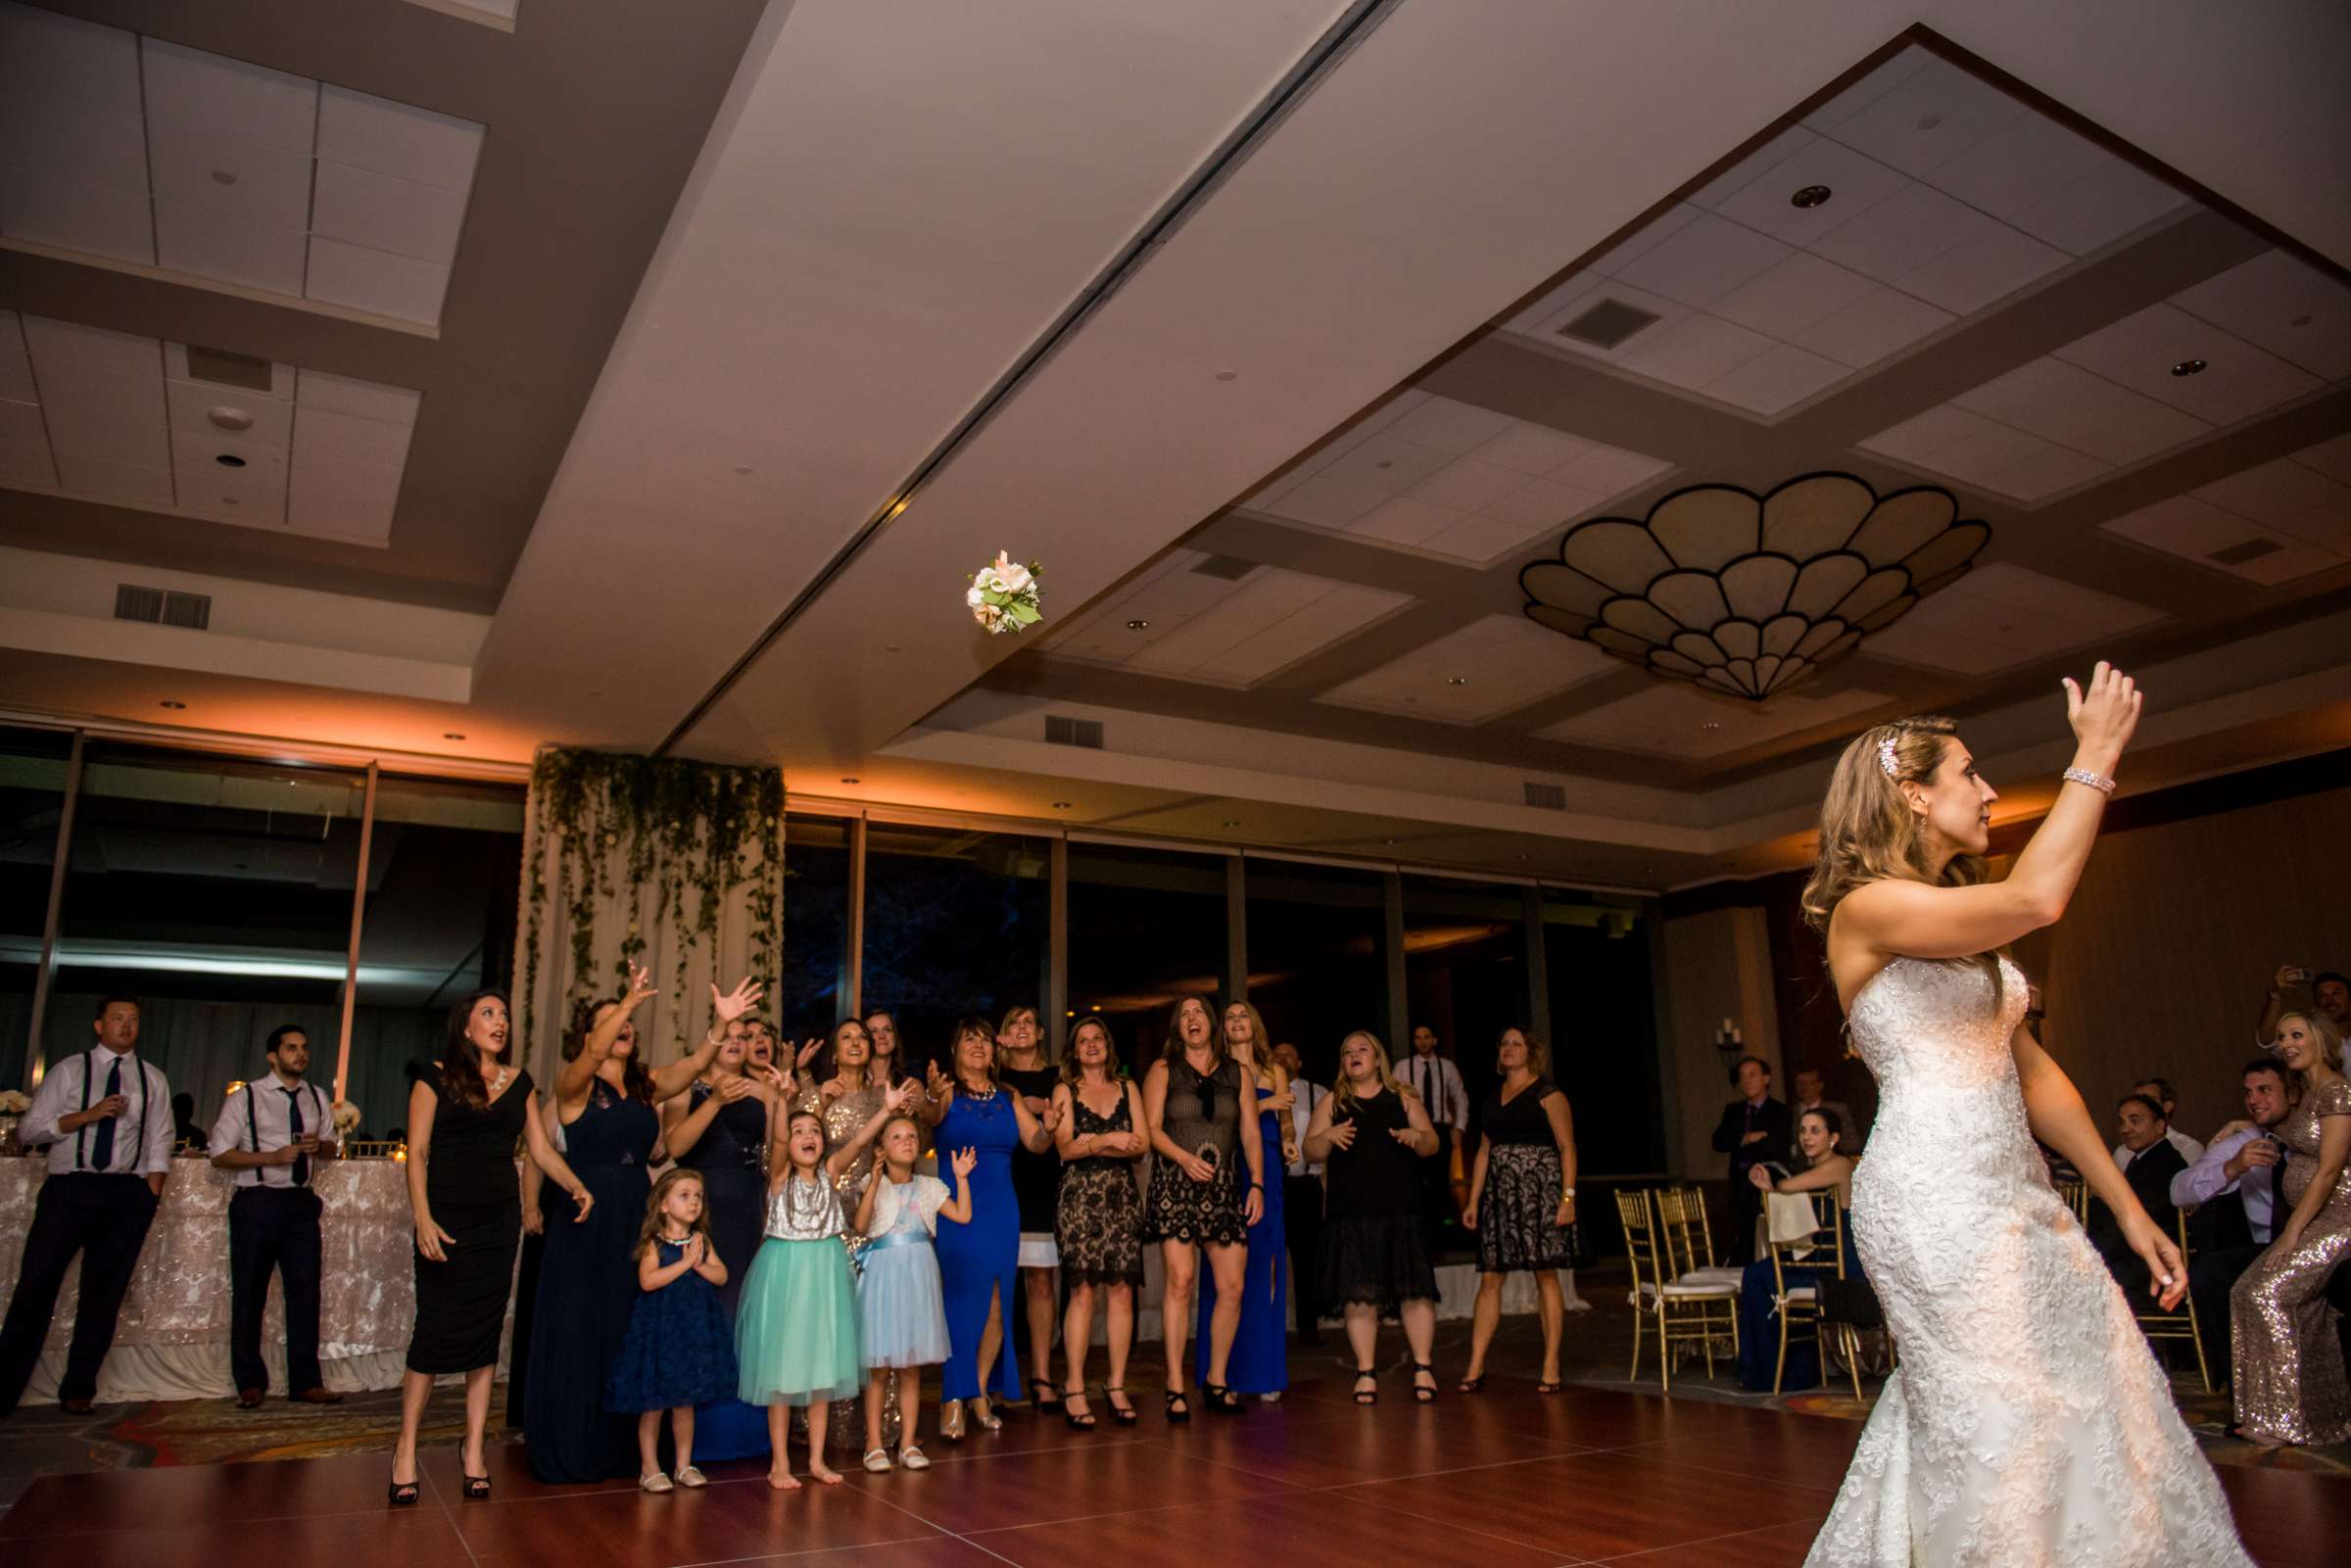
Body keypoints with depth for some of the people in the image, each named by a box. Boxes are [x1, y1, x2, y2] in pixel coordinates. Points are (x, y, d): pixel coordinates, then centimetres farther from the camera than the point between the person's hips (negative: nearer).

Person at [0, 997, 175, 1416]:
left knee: (105, 1290, 3)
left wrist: (150, 1200, -1)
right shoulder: (70, 1070, 7)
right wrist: (86, 1116, -13)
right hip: (68, 1187, -1)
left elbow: (159, 1144, 10)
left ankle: (78, 1389, 13)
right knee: (37, 1284, -4)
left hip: (126, 1192, 1)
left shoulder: (153, 1079, 12)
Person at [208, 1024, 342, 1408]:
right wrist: (273, 1157, -19)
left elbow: (332, 1146, 20)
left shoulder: (316, 1098, 12)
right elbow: (219, 1155, -7)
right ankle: (250, 1383, 17)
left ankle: (305, 1382, 10)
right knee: (249, 1296, 3)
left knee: (305, 1292, 3)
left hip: (301, 1203, 4)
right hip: (257, 1202, -4)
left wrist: (319, 1146, -4)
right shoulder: (245, 1097, -3)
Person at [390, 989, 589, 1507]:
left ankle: (474, 1448, 14)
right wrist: (423, 1220, -15)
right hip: (447, 1218, -3)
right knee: (437, 1328, -5)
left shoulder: (520, 1082, 10)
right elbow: (417, 1153, -5)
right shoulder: (435, 1079, 0)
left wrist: (576, 1187, -7)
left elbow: (541, 1148, 9)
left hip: (500, 1218, 3)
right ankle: (406, 1451, 11)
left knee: (485, 1330, 5)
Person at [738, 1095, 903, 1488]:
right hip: (784, 1272, -3)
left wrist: (887, 1109, -28)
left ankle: (817, 1459, 20)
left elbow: (859, 1141, -13)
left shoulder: (830, 1171, 1)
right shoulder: (780, 1174, -6)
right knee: (781, 1365, 2)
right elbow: (777, 1143, -26)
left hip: (825, 1272, 3)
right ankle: (779, 1463, 13)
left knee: (823, 1363, 9)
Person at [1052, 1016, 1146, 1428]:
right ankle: (1074, 1390, -2)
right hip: (1080, 1195, -2)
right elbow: (1065, 1147, -3)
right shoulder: (1065, 1091, 9)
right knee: (1083, 1290, -8)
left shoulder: (1128, 1088, 14)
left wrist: (1090, 1144, -7)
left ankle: (1117, 1386, 6)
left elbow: (1140, 1145, 3)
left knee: (1122, 1290, -2)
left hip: (1122, 1196, 2)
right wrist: (1110, 1140, -13)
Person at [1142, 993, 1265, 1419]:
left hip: (1224, 1187, 3)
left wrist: (1257, 1183, 2)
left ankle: (1217, 1380, 14)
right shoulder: (1163, 1070, 7)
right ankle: (1175, 1387, -4)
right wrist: (1185, 1158, -17)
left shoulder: (1238, 1073, 14)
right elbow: (1151, 1127, -1)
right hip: (1175, 1186, -3)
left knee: (1232, 1285, -1)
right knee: (1180, 1280, -11)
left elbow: (1250, 1134, 12)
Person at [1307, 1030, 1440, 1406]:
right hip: (1351, 1213, 0)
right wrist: (1328, 1136, -16)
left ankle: (1423, 1367, 8)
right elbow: (1310, 1151, 5)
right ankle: (1366, 1372, 7)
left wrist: (1417, 1136, -14)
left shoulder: (1402, 1098, 13)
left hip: (1400, 1209, 0)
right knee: (1358, 1294, -2)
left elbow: (1432, 1145, 9)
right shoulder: (1332, 1103, 12)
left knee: (1414, 1289, -3)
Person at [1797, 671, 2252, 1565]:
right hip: (1936, 1197, -9)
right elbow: (2037, 898, -25)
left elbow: (2035, 1075, 18)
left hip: (2014, 1195, 9)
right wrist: (2096, 759, -13)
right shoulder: (1867, 909, -10)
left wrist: (2128, 1207, 16)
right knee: (2003, 1427, -3)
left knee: (2096, 1399, 10)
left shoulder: (1966, 935, 17)